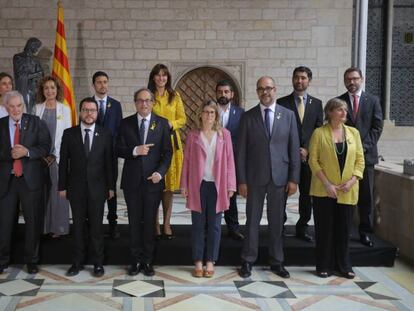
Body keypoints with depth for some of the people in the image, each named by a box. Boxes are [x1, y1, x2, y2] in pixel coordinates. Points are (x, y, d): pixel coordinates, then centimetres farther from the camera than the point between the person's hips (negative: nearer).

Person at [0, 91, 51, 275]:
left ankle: (31, 260, 22)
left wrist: (26, 152, -19)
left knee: (33, 221, 7)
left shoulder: (36, 123, 0)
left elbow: (45, 147, -5)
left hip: (30, 178, -1)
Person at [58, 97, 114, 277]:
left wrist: (111, 186, -1)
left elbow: (109, 162, 1)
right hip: (76, 187, 1)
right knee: (78, 226, 8)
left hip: (97, 188, -1)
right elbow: (63, 161, 3)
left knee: (96, 226, 5)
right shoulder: (69, 134, 2)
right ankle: (77, 262, 19)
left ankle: (98, 263, 16)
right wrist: (62, 186, 0)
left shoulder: (105, 134, 1)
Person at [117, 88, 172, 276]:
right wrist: (135, 151, -18)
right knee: (134, 221, 8)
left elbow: (168, 152, 0)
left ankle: (147, 261, 16)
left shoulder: (162, 123, 2)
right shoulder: (126, 123, 4)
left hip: (153, 180, -1)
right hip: (132, 180, 1)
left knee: (150, 221, 6)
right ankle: (135, 260, 20)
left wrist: (160, 172, -13)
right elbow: (119, 150, 1)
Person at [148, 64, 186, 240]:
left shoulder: (175, 96, 11)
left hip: (171, 142, 2)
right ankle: (155, 224, 6)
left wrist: (171, 124, -7)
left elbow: (182, 119, 11)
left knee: (170, 184, 3)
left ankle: (166, 224, 11)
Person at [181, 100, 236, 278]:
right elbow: (186, 161, 5)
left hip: (217, 186, 0)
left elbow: (229, 160, 2)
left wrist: (230, 185, -3)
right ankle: (198, 262, 14)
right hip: (198, 185, 0)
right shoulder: (193, 136, 4)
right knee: (198, 225, 5)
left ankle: (210, 262, 16)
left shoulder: (224, 135, 3)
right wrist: (184, 185, 1)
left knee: (214, 225, 6)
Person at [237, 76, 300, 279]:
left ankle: (276, 262, 22)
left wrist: (294, 178, -3)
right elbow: (241, 151, 0)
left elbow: (294, 149, 3)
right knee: (252, 220, 6)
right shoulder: (248, 117, 1)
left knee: (277, 221, 10)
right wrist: (241, 180, -5)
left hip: (280, 177, 1)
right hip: (255, 177, -1)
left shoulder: (288, 115, 4)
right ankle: (248, 261, 18)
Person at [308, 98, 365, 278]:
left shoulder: (353, 132, 7)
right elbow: (313, 161, -7)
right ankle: (324, 266, 16)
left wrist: (352, 181, -8)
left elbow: (360, 159, 6)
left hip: (347, 191, 3)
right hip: (324, 190, -3)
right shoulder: (319, 133, -3)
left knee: (344, 228, 8)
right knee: (324, 228, 4)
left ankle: (344, 265, 21)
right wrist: (327, 184, -14)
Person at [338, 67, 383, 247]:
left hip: (366, 154, 1)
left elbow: (377, 126, 4)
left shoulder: (373, 101, 8)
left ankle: (365, 232, 11)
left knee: (366, 196, 3)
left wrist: (364, 146, -7)